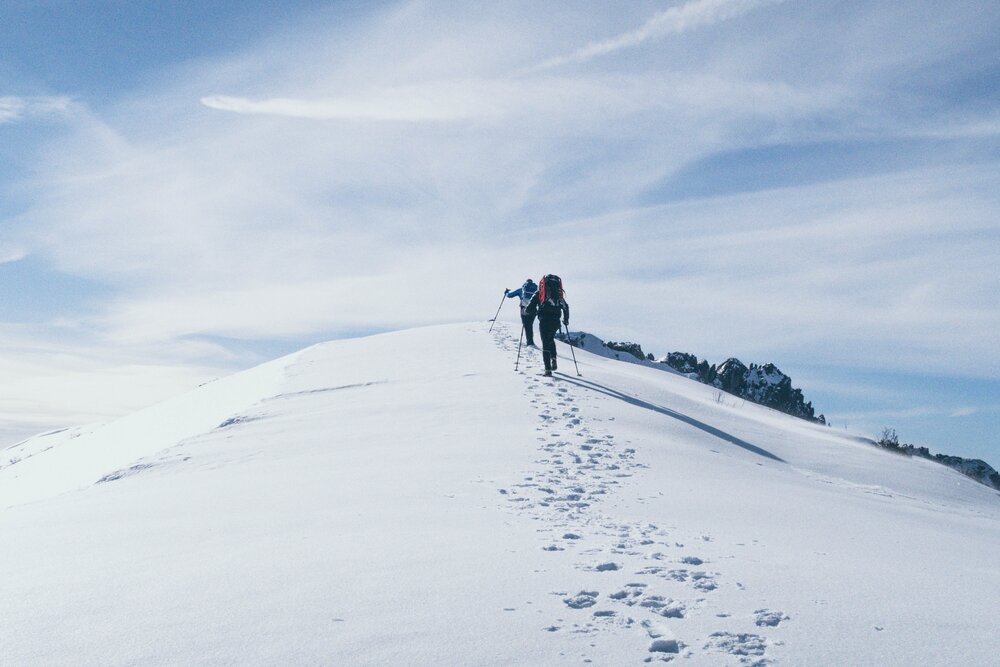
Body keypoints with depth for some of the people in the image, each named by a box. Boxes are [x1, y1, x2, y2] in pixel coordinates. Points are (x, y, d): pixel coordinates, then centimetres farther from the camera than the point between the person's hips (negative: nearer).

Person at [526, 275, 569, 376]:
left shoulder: (539, 293, 4)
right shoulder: (559, 294, 16)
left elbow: (531, 306, 0)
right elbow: (566, 307, 19)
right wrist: (566, 319, 31)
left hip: (544, 321, -4)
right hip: (555, 321, 4)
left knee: (546, 343, -1)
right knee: (551, 339, 28)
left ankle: (548, 369, -8)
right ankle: (554, 359, 9)